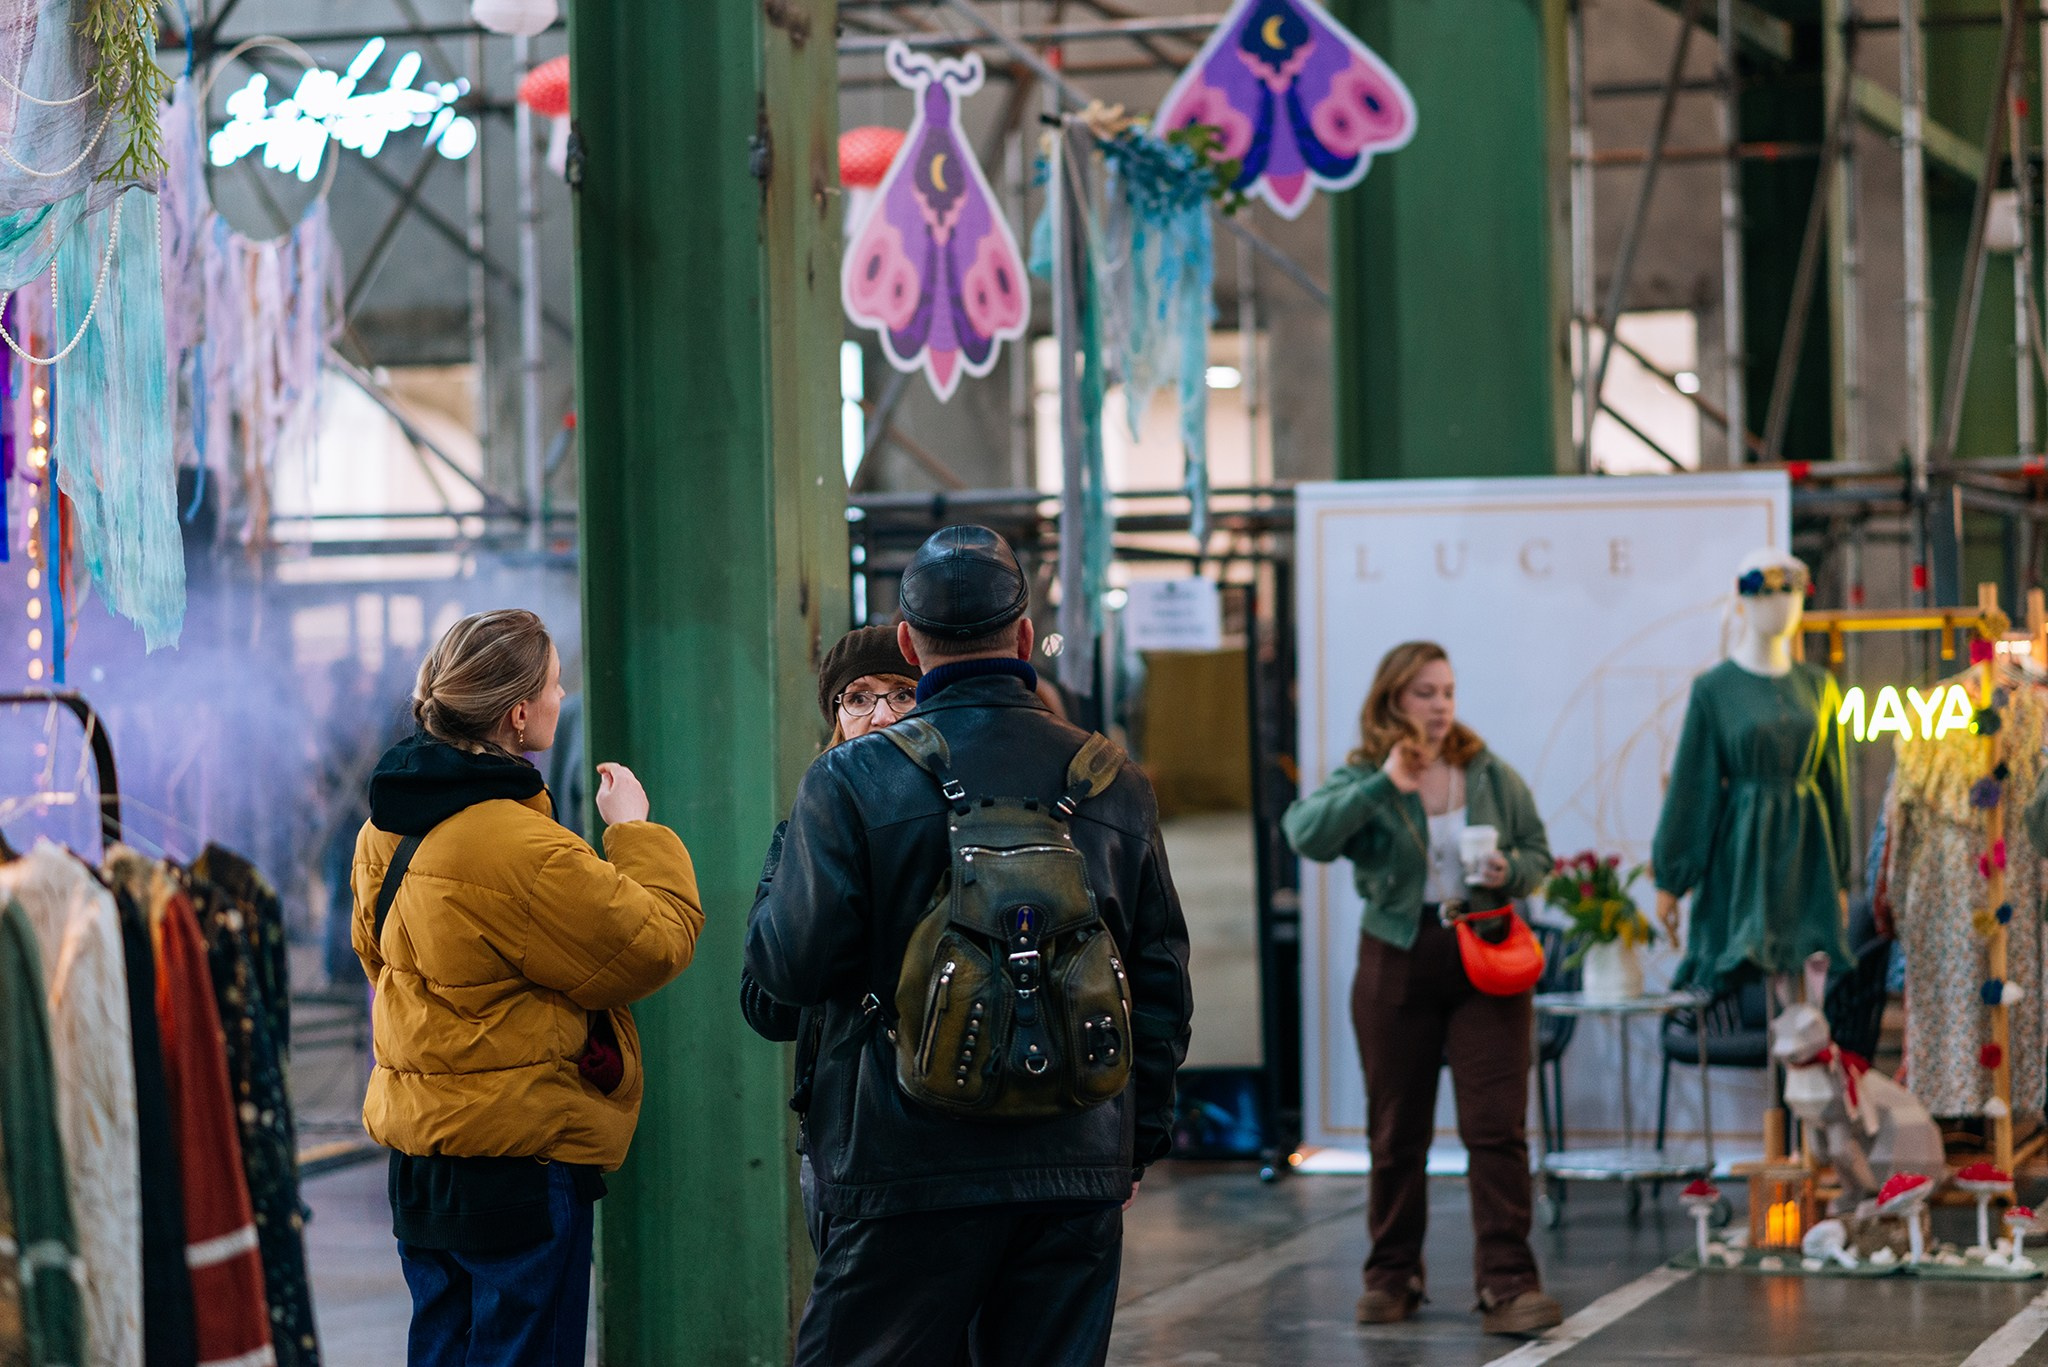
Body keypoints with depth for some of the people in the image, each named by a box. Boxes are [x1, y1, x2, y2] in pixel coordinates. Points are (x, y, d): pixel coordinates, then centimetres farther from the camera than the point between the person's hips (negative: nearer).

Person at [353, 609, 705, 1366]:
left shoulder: (386, 832, 5)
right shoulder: (526, 853, -23)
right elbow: (656, 942, -15)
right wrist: (635, 831, -1)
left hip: (417, 1155, 8)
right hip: (519, 1156, -8)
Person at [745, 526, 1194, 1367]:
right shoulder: (1112, 779, 5)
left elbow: (790, 965, -8)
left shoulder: (852, 779, -7)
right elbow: (1161, 976, 10)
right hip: (1080, 1168, 4)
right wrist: (1139, 1139, 19)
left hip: (909, 1168, -3)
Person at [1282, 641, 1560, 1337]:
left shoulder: (1493, 776, 6)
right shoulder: (1361, 781, -2)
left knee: (1496, 1125, -8)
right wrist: (1384, 785, -24)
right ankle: (1392, 1274, 23)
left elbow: (1538, 853, 14)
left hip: (1486, 964, 0)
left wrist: (1510, 872, -9)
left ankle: (1508, 1281, -7)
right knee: (1397, 1130, 9)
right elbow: (1305, 834, -20)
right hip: (1397, 966, 0)